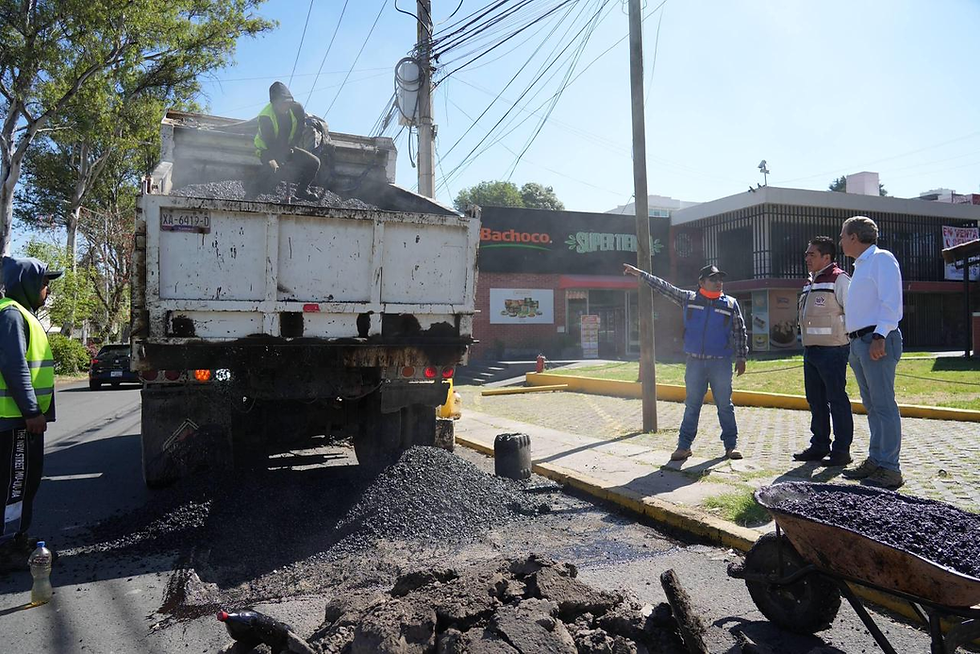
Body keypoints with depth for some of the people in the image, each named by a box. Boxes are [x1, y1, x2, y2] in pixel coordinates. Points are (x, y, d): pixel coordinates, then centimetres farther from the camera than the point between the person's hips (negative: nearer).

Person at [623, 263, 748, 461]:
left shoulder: (731, 304, 3)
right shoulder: (689, 299, 5)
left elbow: (740, 333, 7)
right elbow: (664, 287, 7)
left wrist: (741, 358, 4)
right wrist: (640, 274, 5)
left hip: (721, 364, -1)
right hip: (695, 362, 1)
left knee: (725, 405, 4)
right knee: (691, 405, 6)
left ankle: (731, 445, 14)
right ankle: (684, 446, 11)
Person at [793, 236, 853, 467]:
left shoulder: (839, 279, -9)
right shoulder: (810, 283, 18)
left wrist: (851, 344, -12)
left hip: (832, 350, -9)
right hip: (811, 350, 9)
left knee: (837, 400, -3)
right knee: (816, 400, 13)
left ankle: (841, 450, 4)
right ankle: (819, 446, 23)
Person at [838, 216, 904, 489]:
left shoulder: (882, 259, -5)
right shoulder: (860, 266, 23)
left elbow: (891, 301, -16)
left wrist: (880, 336, -24)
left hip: (877, 340, -10)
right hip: (859, 342, 10)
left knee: (883, 405, -9)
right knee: (872, 406, 12)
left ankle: (889, 469, -6)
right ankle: (875, 461, 19)